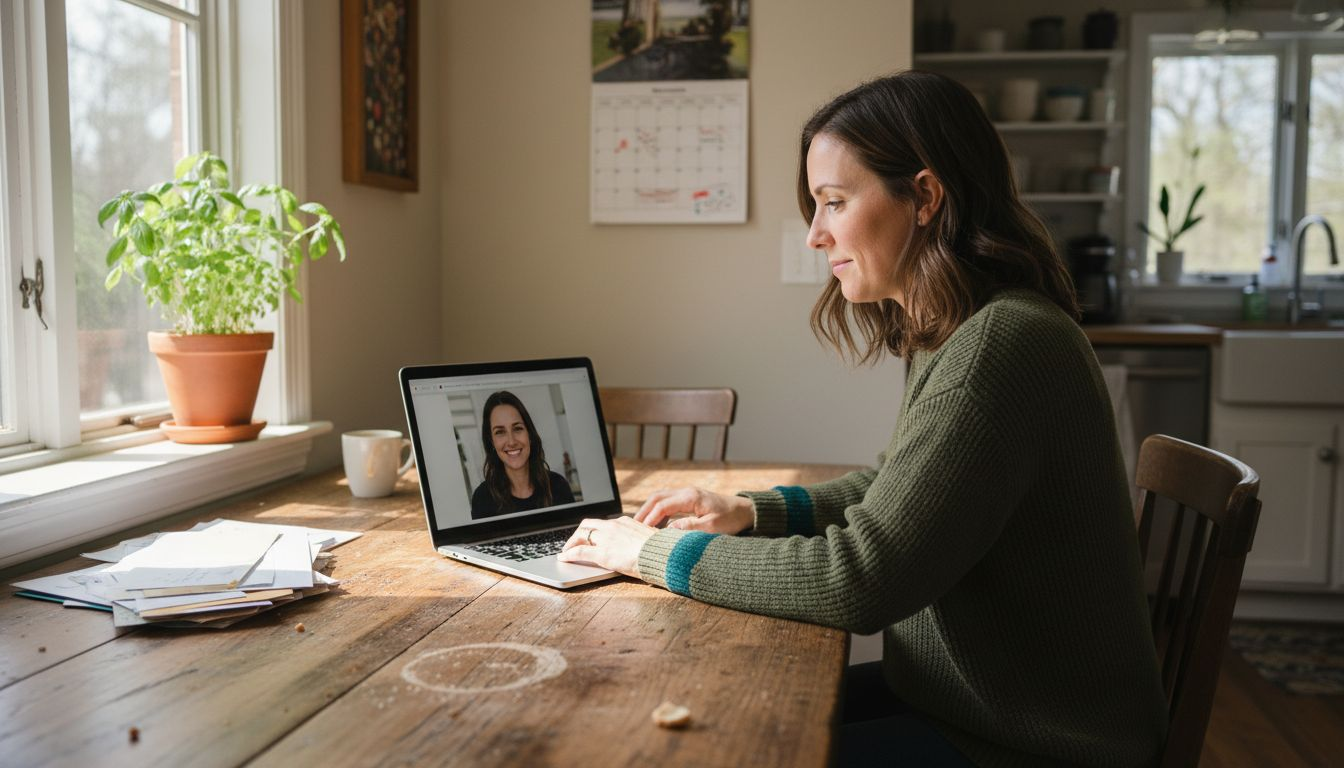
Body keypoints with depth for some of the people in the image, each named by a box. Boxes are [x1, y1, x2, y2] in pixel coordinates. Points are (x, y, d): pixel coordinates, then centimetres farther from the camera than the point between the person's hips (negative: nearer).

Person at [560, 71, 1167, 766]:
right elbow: (890, 491, 19)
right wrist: (750, 512, 3)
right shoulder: (947, 337, 5)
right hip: (959, 696, 8)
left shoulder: (1002, 345, -26)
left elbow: (859, 581, -28)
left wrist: (656, 553, -17)